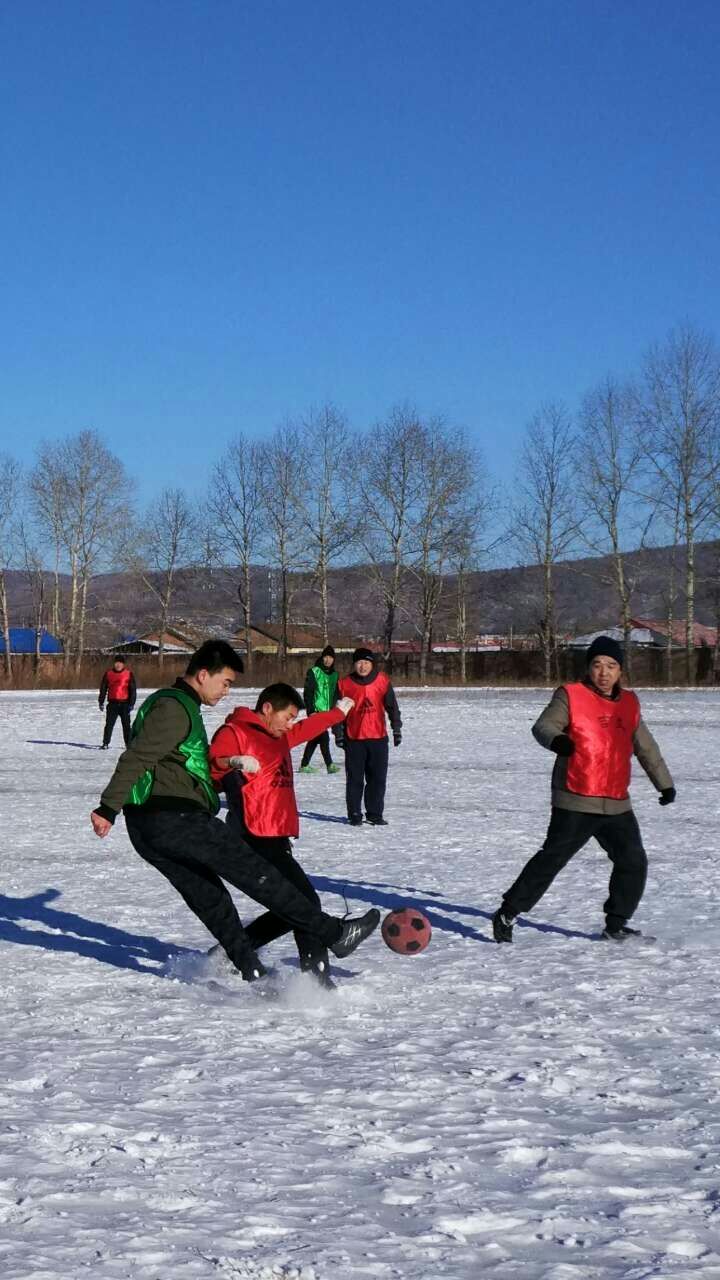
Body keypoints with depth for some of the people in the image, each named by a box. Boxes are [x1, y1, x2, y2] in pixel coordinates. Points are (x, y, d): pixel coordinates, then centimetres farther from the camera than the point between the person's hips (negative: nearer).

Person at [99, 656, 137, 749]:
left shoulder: (128, 674, 1)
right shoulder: (108, 674, 6)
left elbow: (133, 689, 2)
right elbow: (103, 688, 11)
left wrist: (131, 703, -3)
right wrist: (101, 702, 6)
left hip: (124, 703, -1)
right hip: (112, 703, 1)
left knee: (126, 724, 3)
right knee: (109, 724, -1)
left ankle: (128, 743, 11)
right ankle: (105, 743, 4)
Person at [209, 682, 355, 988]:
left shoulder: (278, 736, 22)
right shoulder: (234, 733, -6)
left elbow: (308, 728, 40)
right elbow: (209, 769, -21)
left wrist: (338, 712, 54)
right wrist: (232, 762, -41)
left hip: (277, 839, 10)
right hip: (257, 838, -10)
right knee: (305, 901, -15)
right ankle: (317, 975, -14)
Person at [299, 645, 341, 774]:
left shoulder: (334, 674, 12)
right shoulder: (314, 672, -5)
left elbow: (336, 694, 19)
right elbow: (308, 692, -8)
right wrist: (310, 710, -14)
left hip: (327, 711, 6)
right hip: (316, 710, -6)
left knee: (315, 738, 10)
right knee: (324, 737, -12)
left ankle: (304, 765, 17)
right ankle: (329, 764, -7)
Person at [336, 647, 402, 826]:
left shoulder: (382, 681, 2)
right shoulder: (345, 684, -1)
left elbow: (392, 706, 7)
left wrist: (396, 728, 5)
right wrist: (338, 733, 1)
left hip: (378, 737, 1)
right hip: (353, 739, -1)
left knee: (378, 778, 4)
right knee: (354, 779, 2)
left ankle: (375, 814, 13)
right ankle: (354, 814, 10)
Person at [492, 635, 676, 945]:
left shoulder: (629, 704, 15)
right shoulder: (571, 696, -3)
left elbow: (646, 747, 26)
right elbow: (544, 725, -16)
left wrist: (664, 783, 29)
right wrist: (556, 739, -39)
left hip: (617, 805, 6)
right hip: (576, 803, -6)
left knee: (633, 863, 5)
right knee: (552, 858, -7)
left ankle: (616, 925, 20)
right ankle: (507, 913, 4)